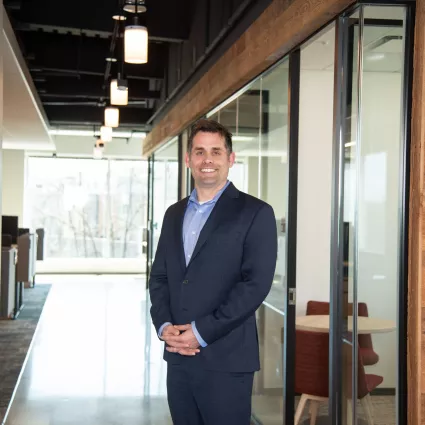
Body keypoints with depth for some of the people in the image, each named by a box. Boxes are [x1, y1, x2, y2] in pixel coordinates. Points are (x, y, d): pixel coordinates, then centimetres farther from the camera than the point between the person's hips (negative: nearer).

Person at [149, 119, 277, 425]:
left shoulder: (255, 213, -4)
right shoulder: (175, 214, 15)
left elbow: (256, 283, -12)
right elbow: (159, 276, 14)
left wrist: (202, 332, -15)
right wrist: (164, 325, -4)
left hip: (226, 360, -5)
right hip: (178, 357, 5)